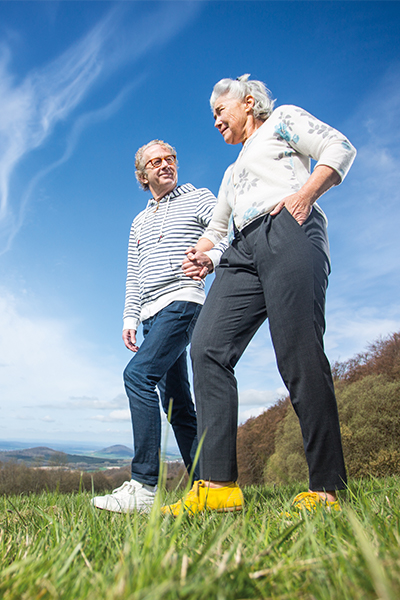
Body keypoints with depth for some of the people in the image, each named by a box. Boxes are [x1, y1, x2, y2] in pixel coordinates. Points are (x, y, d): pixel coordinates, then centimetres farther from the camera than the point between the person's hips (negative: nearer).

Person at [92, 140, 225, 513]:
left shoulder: (198, 199, 9)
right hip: (152, 314, 7)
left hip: (182, 302, -7)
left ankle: (144, 486, -23)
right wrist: (130, 318, 13)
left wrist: (210, 257, -24)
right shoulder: (139, 222, 26)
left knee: (138, 374, -25)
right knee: (176, 400, 4)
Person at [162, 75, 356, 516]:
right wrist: (203, 254, 16)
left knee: (299, 355, -18)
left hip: (287, 232, -6)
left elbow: (340, 148, 9)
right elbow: (217, 224, 38)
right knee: (207, 347, -14)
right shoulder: (233, 171, 40)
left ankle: (326, 490, -8)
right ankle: (219, 485, -17)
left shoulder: (282, 119, 22)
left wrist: (306, 194, -8)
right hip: (244, 251, 7)